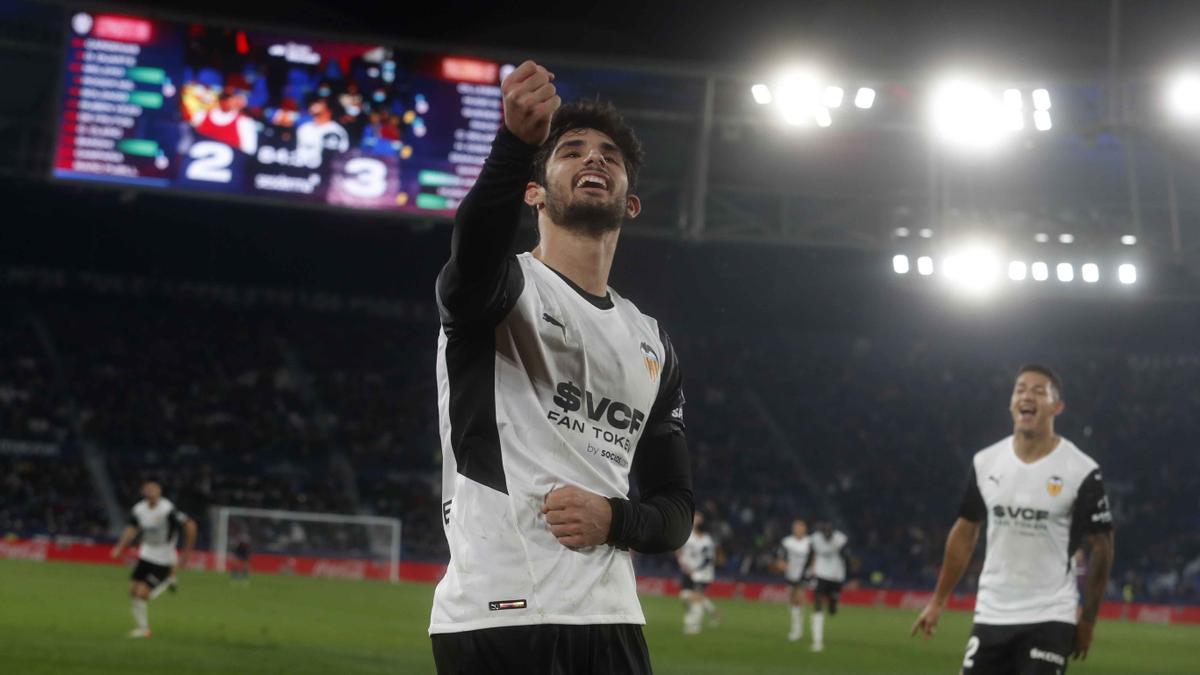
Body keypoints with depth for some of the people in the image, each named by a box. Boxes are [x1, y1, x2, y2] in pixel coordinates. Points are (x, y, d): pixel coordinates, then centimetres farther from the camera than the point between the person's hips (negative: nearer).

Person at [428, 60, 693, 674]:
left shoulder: (651, 343, 20)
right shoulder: (506, 284, 3)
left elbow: (675, 511, 19)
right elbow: (474, 254, -24)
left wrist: (613, 519, -5)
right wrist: (516, 143, -42)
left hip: (609, 621, 6)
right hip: (496, 617, -6)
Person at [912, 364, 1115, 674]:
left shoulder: (1081, 471, -9)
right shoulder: (985, 462, 3)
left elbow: (1101, 546, -3)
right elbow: (965, 532, 13)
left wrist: (1087, 619, -4)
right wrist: (937, 601, 12)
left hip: (1049, 618, -4)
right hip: (991, 614, 4)